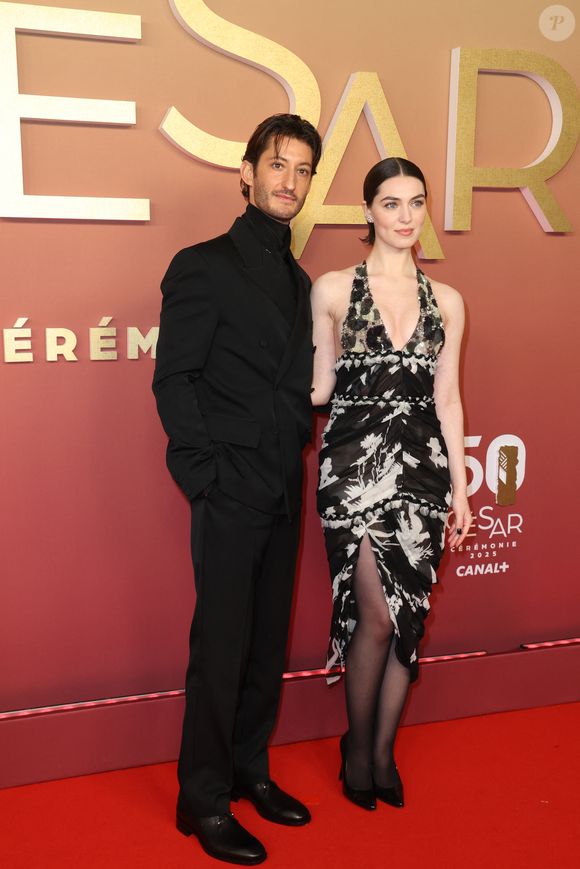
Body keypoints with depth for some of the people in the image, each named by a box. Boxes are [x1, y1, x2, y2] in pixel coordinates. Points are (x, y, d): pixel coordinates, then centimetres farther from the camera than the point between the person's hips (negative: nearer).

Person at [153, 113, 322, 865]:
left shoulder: (299, 280, 16)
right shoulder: (204, 266, -5)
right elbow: (173, 379, -9)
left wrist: (297, 458, 4)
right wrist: (206, 477, -13)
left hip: (282, 494, 7)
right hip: (231, 493, -6)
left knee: (268, 642, 14)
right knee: (221, 647, 2)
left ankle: (249, 769, 32)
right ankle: (203, 800, 18)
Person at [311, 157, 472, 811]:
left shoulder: (446, 302, 10)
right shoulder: (333, 289, 2)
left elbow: (447, 399, 10)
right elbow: (321, 386, 6)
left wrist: (460, 487, 8)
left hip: (422, 465, 3)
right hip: (356, 462, -3)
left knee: (410, 614, 6)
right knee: (377, 616, -5)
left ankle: (383, 751, 26)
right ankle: (357, 748, 21)